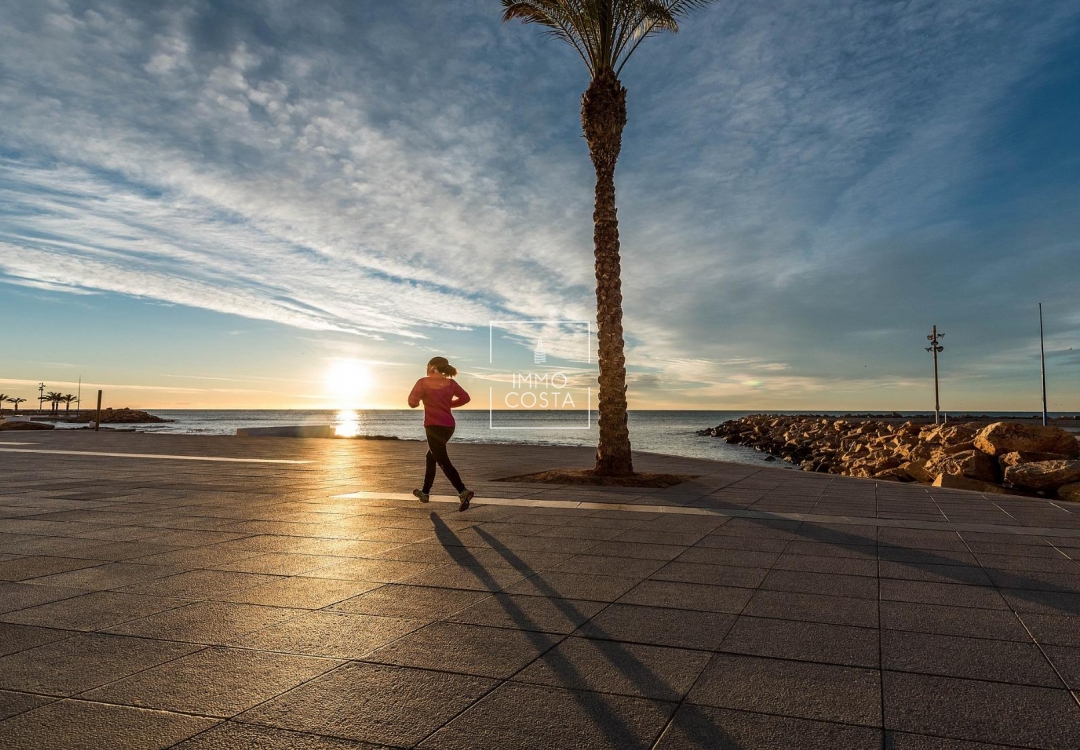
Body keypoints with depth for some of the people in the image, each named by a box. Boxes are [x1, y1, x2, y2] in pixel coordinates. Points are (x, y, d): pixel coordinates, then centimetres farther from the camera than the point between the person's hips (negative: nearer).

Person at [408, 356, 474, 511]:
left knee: (443, 462, -9)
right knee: (431, 457, 23)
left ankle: (463, 492, -27)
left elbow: (412, 403, -11)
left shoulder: (423, 382, -8)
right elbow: (465, 398, 4)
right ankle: (425, 492, 31)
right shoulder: (451, 383, 6)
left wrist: (420, 395, 11)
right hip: (449, 426, 7)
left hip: (434, 426, -7)